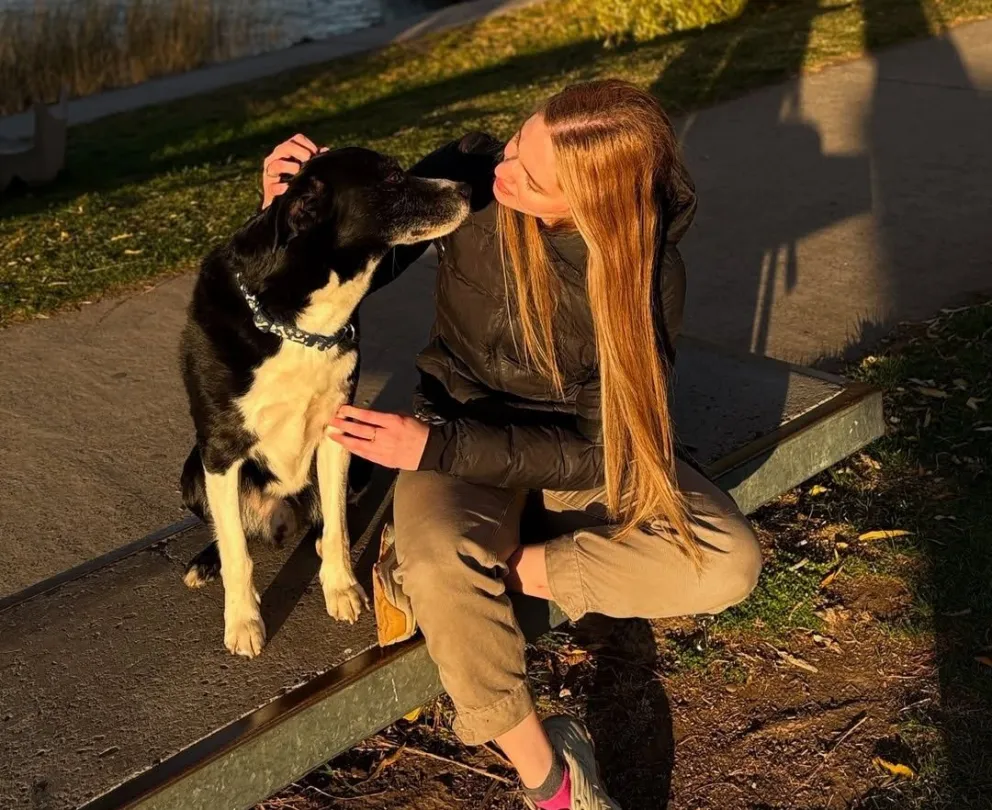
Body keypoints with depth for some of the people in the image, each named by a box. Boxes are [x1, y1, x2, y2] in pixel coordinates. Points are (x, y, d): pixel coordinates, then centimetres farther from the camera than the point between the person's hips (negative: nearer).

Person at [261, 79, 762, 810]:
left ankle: (480, 570, -16)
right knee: (440, 566, -34)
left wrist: (434, 448, -32)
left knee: (728, 564, -22)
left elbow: (596, 446, -23)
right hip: (465, 423, 0)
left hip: (585, 440, 1)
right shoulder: (469, 176, -22)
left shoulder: (649, 269, -25)